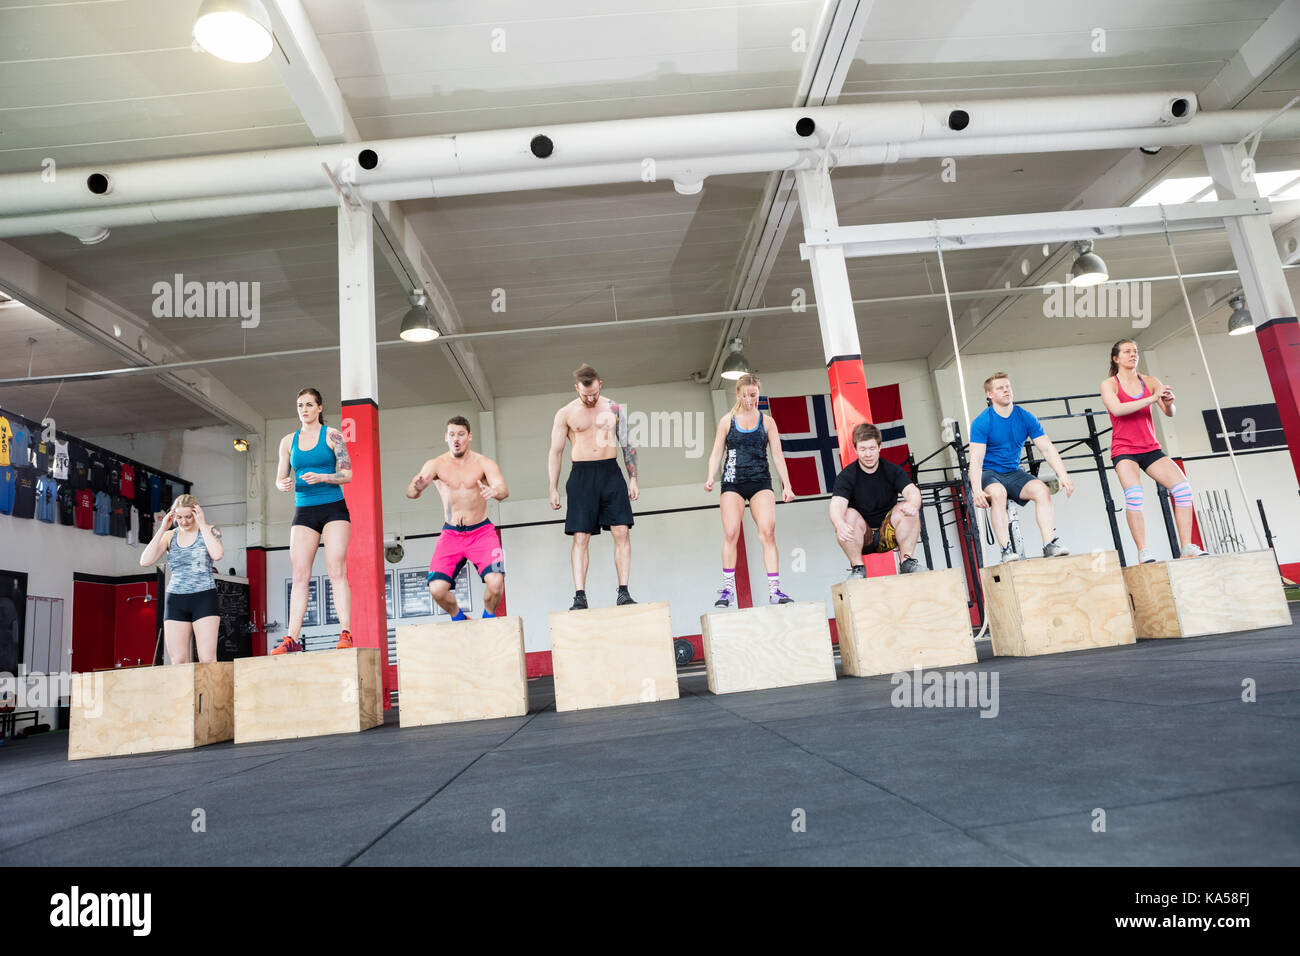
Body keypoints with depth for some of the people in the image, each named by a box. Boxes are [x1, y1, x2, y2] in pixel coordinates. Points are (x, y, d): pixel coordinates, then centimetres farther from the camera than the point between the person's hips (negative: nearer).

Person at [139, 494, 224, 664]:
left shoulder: (209, 531, 3)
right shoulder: (169, 536, 11)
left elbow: (218, 554, -18)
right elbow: (145, 561, -2)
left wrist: (202, 524, -12)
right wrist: (162, 529, -3)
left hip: (204, 598, -3)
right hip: (175, 600, 3)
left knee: (207, 660, -11)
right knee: (178, 661, -3)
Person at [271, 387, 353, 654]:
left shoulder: (332, 435, 2)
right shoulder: (288, 441, 13)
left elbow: (347, 474, -3)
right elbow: (279, 478, 15)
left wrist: (321, 477, -20)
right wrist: (284, 484, -8)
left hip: (334, 509, -4)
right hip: (304, 512, 4)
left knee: (336, 572, -11)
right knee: (299, 576, -3)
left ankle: (346, 634, -13)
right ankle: (292, 638, -4)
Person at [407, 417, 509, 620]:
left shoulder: (483, 463, -3)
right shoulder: (436, 465, -1)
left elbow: (503, 490, -18)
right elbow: (410, 492, -14)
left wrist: (495, 491, -43)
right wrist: (417, 487, -39)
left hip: (481, 532, -1)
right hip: (451, 534, 1)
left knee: (495, 582, -23)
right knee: (437, 589, -16)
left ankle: (489, 618, 10)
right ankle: (458, 617, 17)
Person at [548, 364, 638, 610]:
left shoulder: (614, 409, 9)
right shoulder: (565, 414, 5)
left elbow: (627, 445, 13)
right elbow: (555, 452, 7)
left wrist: (633, 479, 7)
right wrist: (553, 489, 3)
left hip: (611, 472, 1)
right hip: (581, 474, -1)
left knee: (622, 532, -7)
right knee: (580, 537, -6)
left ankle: (623, 593, -2)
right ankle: (579, 597, -5)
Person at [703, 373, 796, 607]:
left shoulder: (767, 421, 11)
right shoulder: (727, 421, 10)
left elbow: (777, 455, 11)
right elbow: (716, 453, 10)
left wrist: (786, 485, 4)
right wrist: (710, 478, -6)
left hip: (760, 482, 0)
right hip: (733, 482, 0)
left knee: (768, 532, -12)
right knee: (730, 534, -9)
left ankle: (774, 589, -9)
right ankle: (727, 589, -2)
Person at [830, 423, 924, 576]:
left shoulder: (892, 471, -3)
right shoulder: (846, 476, -10)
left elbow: (912, 491, -19)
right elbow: (837, 505, -27)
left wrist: (913, 504, -46)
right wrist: (840, 525, -51)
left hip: (888, 534, 2)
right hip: (860, 539, -1)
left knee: (907, 510, -23)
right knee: (849, 514, -31)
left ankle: (906, 562, -12)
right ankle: (858, 567, -18)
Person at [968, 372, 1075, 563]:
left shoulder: (1026, 417, 2)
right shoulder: (982, 422, -11)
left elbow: (1048, 448, -1)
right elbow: (976, 459, -19)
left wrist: (1063, 476, -15)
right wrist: (977, 489, -34)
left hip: (1013, 473, 4)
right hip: (988, 473, -4)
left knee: (1042, 490, -22)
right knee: (998, 493, -35)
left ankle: (1050, 544, -21)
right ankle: (1007, 549, -33)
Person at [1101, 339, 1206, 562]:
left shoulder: (1150, 382, 10)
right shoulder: (1109, 384, 0)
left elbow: (1169, 414, 2)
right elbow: (1117, 409, -20)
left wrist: (1168, 403, -22)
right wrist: (1153, 398, -25)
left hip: (1150, 448, 5)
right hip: (1124, 450, -5)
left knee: (1182, 487, -10)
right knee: (1134, 495, -25)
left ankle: (1187, 547, -4)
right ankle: (1143, 553, -22)